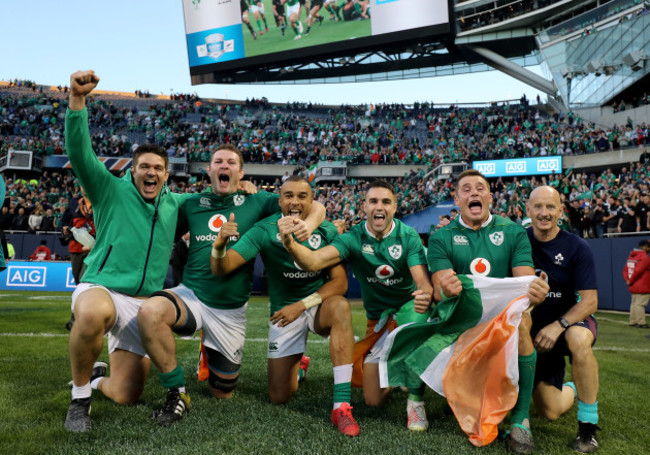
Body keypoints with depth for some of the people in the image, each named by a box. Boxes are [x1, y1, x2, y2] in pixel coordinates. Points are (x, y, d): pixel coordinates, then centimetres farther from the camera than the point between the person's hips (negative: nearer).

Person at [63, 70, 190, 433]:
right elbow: (80, 151, -13)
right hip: (101, 288, -4)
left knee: (126, 396, -3)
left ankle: (97, 378, 36)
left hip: (144, 305, 4)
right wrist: (78, 99, -25)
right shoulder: (112, 190, 2)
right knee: (95, 313, -43)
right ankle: (80, 395, -14)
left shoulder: (174, 204, 14)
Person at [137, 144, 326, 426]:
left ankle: (211, 353, 43)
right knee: (150, 312, -35)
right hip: (191, 295, 1)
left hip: (230, 310, 0)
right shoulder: (191, 204, 7)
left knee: (222, 393, 9)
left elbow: (315, 208, -4)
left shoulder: (255, 202, 1)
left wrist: (307, 225, -25)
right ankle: (177, 393, -14)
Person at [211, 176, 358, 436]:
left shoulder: (326, 231, -11)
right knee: (279, 397, 1)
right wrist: (219, 244, -41)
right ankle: (297, 367, 39)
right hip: (283, 311, 1)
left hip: (318, 306, 0)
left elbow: (340, 282, -13)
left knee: (340, 307, -37)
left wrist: (302, 305, -25)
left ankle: (341, 405, -33)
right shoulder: (264, 231, -12)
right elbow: (221, 269, -18)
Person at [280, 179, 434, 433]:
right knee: (374, 400, -2)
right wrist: (290, 244, -50)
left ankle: (416, 400, -22)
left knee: (417, 315, -40)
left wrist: (425, 296, -48)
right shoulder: (353, 238, -12)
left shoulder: (408, 237, -13)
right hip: (377, 319, 2)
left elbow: (423, 282, -23)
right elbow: (314, 261, -28)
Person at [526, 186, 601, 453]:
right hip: (535, 328, 2)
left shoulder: (577, 248, -13)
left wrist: (558, 326, -30)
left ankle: (588, 424, -22)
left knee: (578, 339, -41)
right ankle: (570, 390, 39)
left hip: (572, 321, -2)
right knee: (549, 412, 0)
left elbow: (590, 302, -16)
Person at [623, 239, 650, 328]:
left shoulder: (631, 256, 15)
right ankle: (640, 323, -5)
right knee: (640, 304, -7)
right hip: (642, 287, -9)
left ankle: (632, 322, 18)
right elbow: (638, 271, -22)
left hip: (633, 287, 9)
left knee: (634, 304, 13)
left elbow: (625, 269, 16)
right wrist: (630, 281, -13)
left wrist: (627, 280, 6)